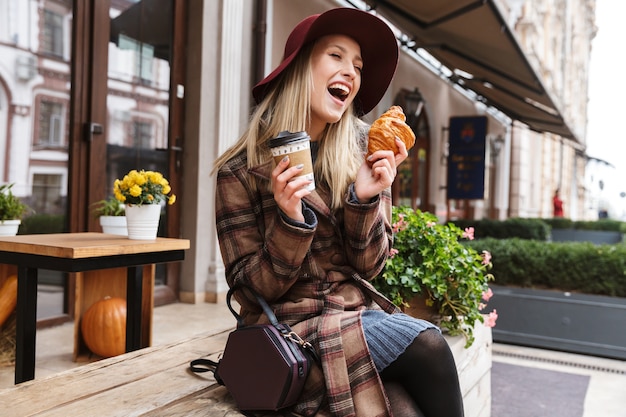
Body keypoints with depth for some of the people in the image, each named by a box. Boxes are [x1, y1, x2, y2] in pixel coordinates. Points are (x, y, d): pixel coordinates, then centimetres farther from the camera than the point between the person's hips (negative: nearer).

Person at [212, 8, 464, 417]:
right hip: (291, 328, -3)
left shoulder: (362, 153, 2)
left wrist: (364, 198, -16)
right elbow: (256, 290, -8)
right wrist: (292, 220, -24)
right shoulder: (243, 169, -8)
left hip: (361, 314, 4)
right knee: (427, 347, -24)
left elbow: (368, 267, 2)